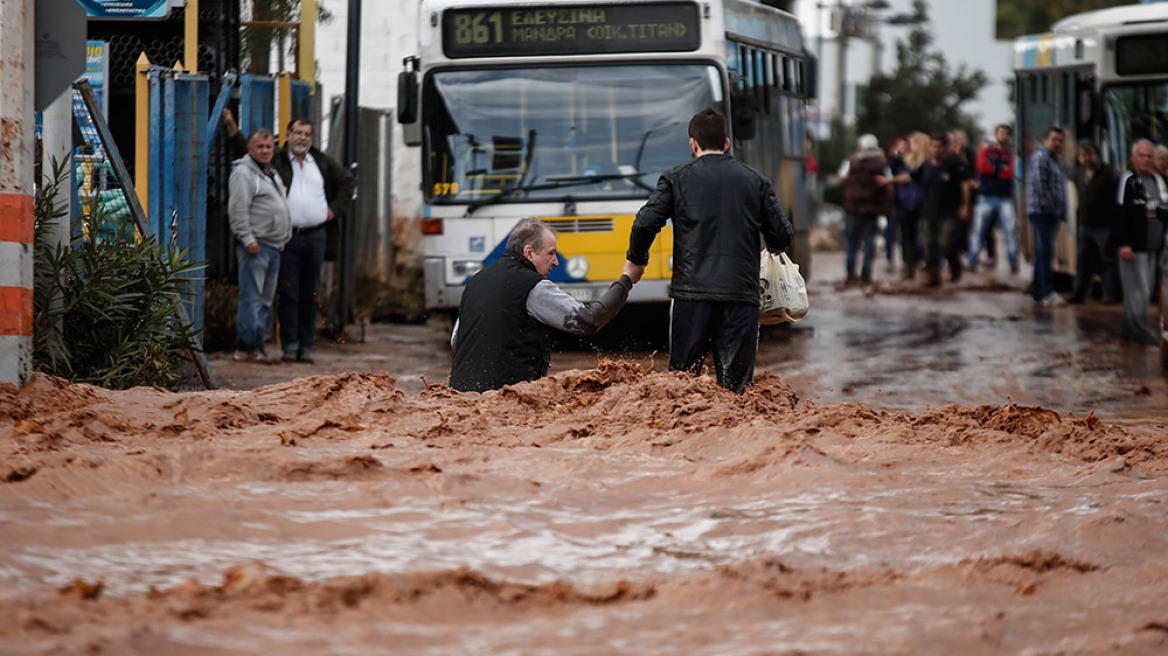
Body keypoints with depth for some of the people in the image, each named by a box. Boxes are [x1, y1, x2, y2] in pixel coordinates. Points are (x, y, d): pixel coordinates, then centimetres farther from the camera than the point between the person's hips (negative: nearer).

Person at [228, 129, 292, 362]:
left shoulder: (271, 173, 22)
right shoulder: (243, 173, -8)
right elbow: (237, 210, -16)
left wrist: (285, 237, 22)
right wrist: (248, 239, -21)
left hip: (274, 246, 10)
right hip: (255, 246, -10)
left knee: (265, 299, 11)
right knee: (252, 297, -11)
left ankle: (257, 346, 15)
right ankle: (246, 348, -11)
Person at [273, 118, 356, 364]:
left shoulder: (323, 162, 13)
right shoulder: (276, 161, 2)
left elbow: (348, 182, 24)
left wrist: (335, 209, 15)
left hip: (315, 235, 3)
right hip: (287, 235, -3)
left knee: (310, 293, 5)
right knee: (288, 292, -6)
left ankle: (306, 345, 10)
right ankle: (290, 345, -1)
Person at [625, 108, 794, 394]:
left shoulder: (676, 179, 5)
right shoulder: (756, 181, 10)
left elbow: (645, 225, -5)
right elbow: (782, 236, 7)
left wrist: (637, 260, 14)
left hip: (692, 293, -1)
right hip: (742, 293, 1)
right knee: (737, 387, 1)